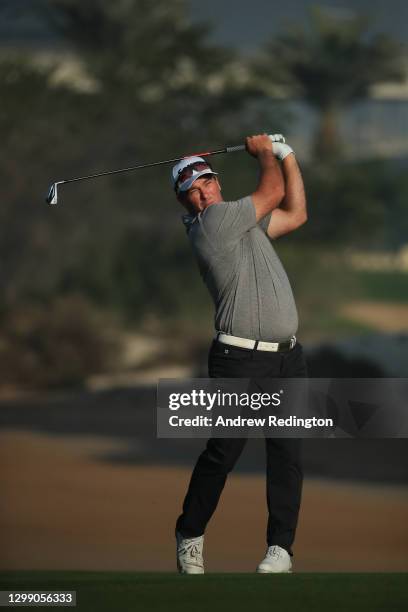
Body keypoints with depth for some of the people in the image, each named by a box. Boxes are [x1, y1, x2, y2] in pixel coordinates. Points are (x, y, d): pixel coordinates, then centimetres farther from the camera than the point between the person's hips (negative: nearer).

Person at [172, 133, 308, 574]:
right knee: (222, 452, -9)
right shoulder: (212, 222, -8)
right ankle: (189, 537, 7)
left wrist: (286, 155, 23)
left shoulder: (244, 224, 18)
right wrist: (264, 153, 18)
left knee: (286, 453, 0)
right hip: (241, 359, -8)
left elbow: (295, 214, 25)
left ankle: (280, 547, 3)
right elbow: (273, 193, 0)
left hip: (288, 357, 8)